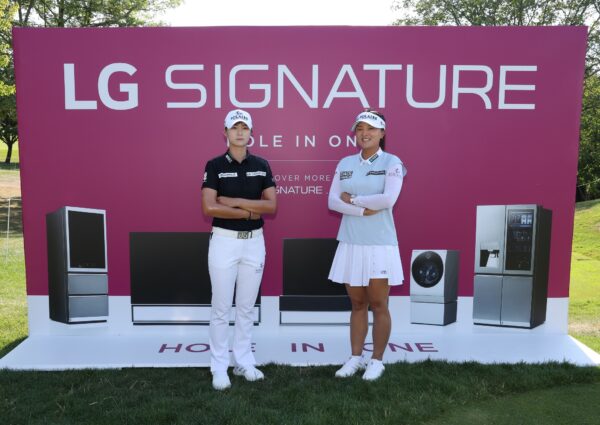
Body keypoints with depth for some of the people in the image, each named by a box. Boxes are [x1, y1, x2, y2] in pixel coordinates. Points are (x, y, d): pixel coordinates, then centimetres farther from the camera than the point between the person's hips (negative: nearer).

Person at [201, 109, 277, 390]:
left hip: (254, 241, 3)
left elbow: (271, 206, -5)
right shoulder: (215, 165, -4)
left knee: (246, 307, 12)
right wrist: (250, 211, -12)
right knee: (221, 307, 4)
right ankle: (219, 367, 16)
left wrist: (234, 201, -13)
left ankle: (243, 362, 25)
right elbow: (209, 208, -15)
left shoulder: (261, 165, 5)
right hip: (224, 241, -3)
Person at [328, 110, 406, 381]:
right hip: (351, 243, 4)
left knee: (378, 305, 5)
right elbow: (332, 201, -1)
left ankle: (377, 361, 19)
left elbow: (388, 199, -17)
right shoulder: (345, 164, 8)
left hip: (379, 244, -4)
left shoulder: (392, 162, -3)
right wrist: (364, 210, -14)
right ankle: (356, 357, 24)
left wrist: (353, 199, -8)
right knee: (357, 304, 12)